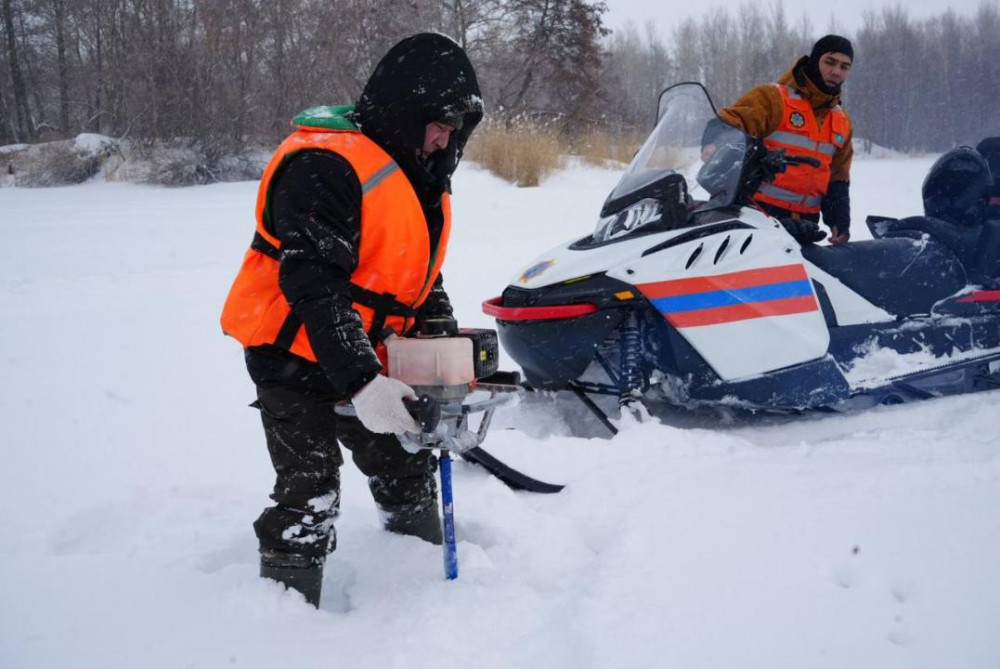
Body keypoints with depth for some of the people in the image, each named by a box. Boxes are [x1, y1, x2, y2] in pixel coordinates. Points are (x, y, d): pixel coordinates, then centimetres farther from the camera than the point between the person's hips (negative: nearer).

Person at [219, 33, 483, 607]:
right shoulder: (323, 167, -24)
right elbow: (314, 285, -32)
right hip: (295, 358, -9)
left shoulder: (421, 179, 7)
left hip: (367, 359, 9)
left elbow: (422, 279, 17)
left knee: (408, 469, 19)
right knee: (309, 499, -10)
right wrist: (360, 382, -38)